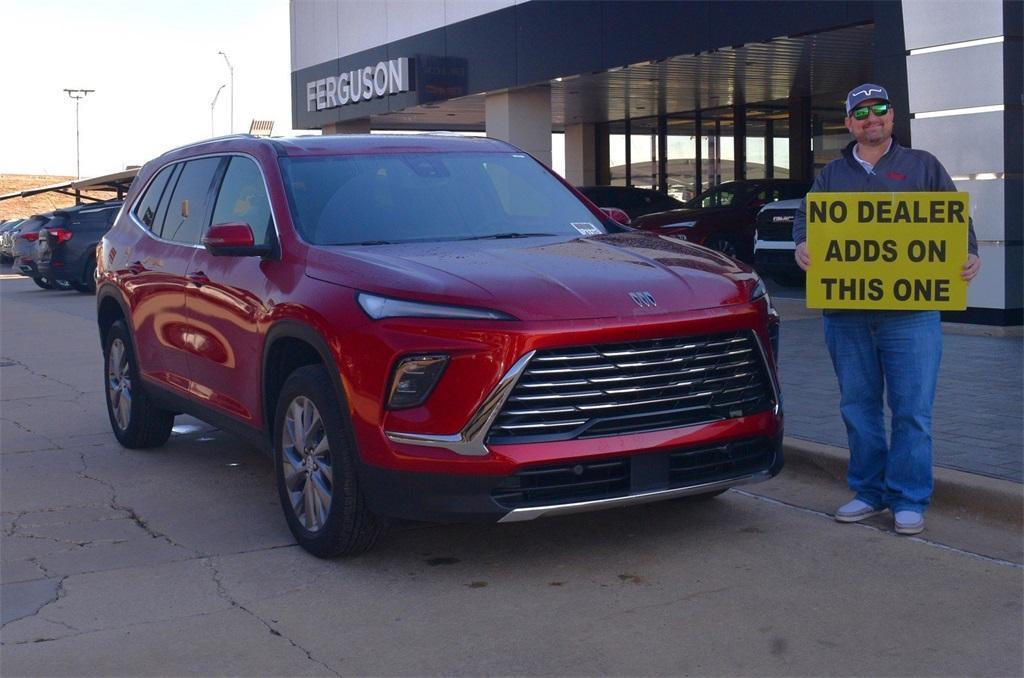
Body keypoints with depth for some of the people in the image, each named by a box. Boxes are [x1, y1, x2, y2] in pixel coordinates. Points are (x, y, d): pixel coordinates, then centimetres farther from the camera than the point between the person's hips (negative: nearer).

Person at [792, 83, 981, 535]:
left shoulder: (922, 167, 11)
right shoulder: (832, 175, 17)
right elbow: (805, 218, 10)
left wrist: (969, 256, -12)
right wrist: (801, 245, -13)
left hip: (910, 310, -3)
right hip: (845, 309, 3)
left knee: (912, 409, -3)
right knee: (858, 406, 9)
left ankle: (909, 501, 5)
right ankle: (868, 492, 20)